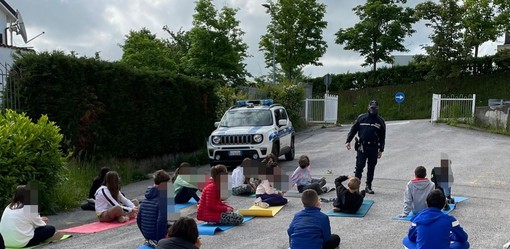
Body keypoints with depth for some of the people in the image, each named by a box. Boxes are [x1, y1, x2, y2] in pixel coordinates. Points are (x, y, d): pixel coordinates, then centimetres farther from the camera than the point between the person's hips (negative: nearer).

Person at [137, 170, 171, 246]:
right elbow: (161, 221, -27)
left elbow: (138, 219, 12)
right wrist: (159, 241, -19)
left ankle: (149, 240, 15)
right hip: (157, 236, -8)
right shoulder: (163, 197, -18)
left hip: (148, 235, 8)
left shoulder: (147, 197, 6)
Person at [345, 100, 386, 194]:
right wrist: (348, 141, -3)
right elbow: (353, 130, 8)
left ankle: (368, 186, 19)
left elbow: (382, 137, 11)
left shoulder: (380, 121, 8)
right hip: (362, 146, -2)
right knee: (359, 166, -5)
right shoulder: (361, 118, 5)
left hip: (374, 148, 2)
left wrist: (381, 150, 7)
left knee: (371, 168, 8)